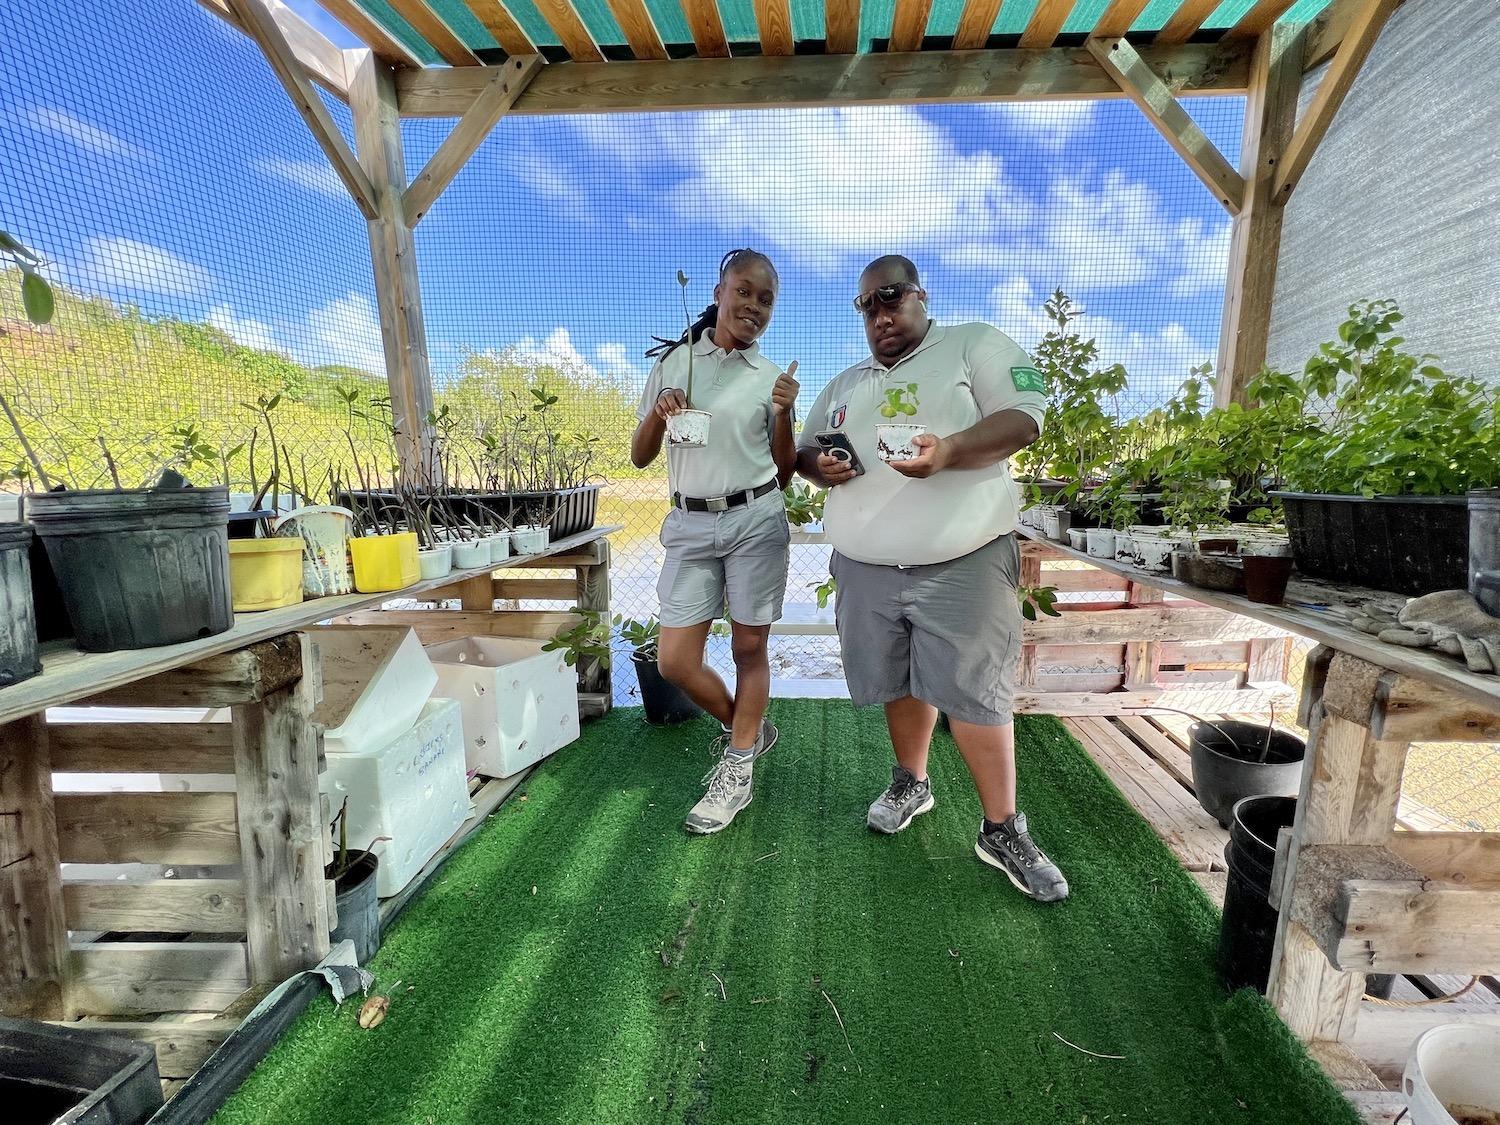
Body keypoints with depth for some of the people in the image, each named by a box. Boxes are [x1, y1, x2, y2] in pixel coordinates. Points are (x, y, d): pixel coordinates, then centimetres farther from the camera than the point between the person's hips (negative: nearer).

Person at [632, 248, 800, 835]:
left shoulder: (771, 377, 5)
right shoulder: (673, 362, 6)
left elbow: (784, 473, 5)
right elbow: (640, 458, 8)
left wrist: (783, 414, -10)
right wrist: (656, 414, -11)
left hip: (756, 520, -1)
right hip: (690, 525, 2)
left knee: (749, 648, 4)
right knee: (674, 661, 1)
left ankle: (738, 771, 24)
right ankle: (747, 728, 29)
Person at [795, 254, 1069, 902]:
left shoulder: (976, 345, 3)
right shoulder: (845, 385, 19)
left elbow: (1024, 417, -9)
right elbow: (803, 449, 22)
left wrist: (949, 451, -28)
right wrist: (818, 465, -4)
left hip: (962, 565, -4)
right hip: (866, 569, 5)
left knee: (975, 695, -2)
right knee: (900, 683, 15)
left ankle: (1003, 831, 15)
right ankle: (911, 784, 37)